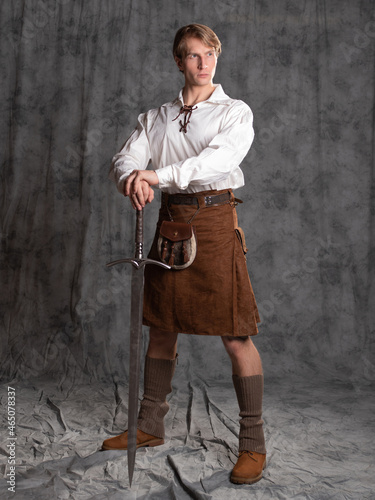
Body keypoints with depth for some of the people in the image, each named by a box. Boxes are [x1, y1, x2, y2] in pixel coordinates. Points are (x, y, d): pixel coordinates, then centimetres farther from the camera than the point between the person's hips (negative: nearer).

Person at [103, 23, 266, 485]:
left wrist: (159, 174, -27)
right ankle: (150, 426, 26)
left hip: (215, 218, -4)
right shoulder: (156, 118, 15)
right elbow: (125, 158, 2)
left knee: (235, 336, -6)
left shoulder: (235, 112, 3)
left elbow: (220, 158, -16)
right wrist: (132, 178, -23)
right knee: (161, 329, 11)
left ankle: (252, 444, 5)